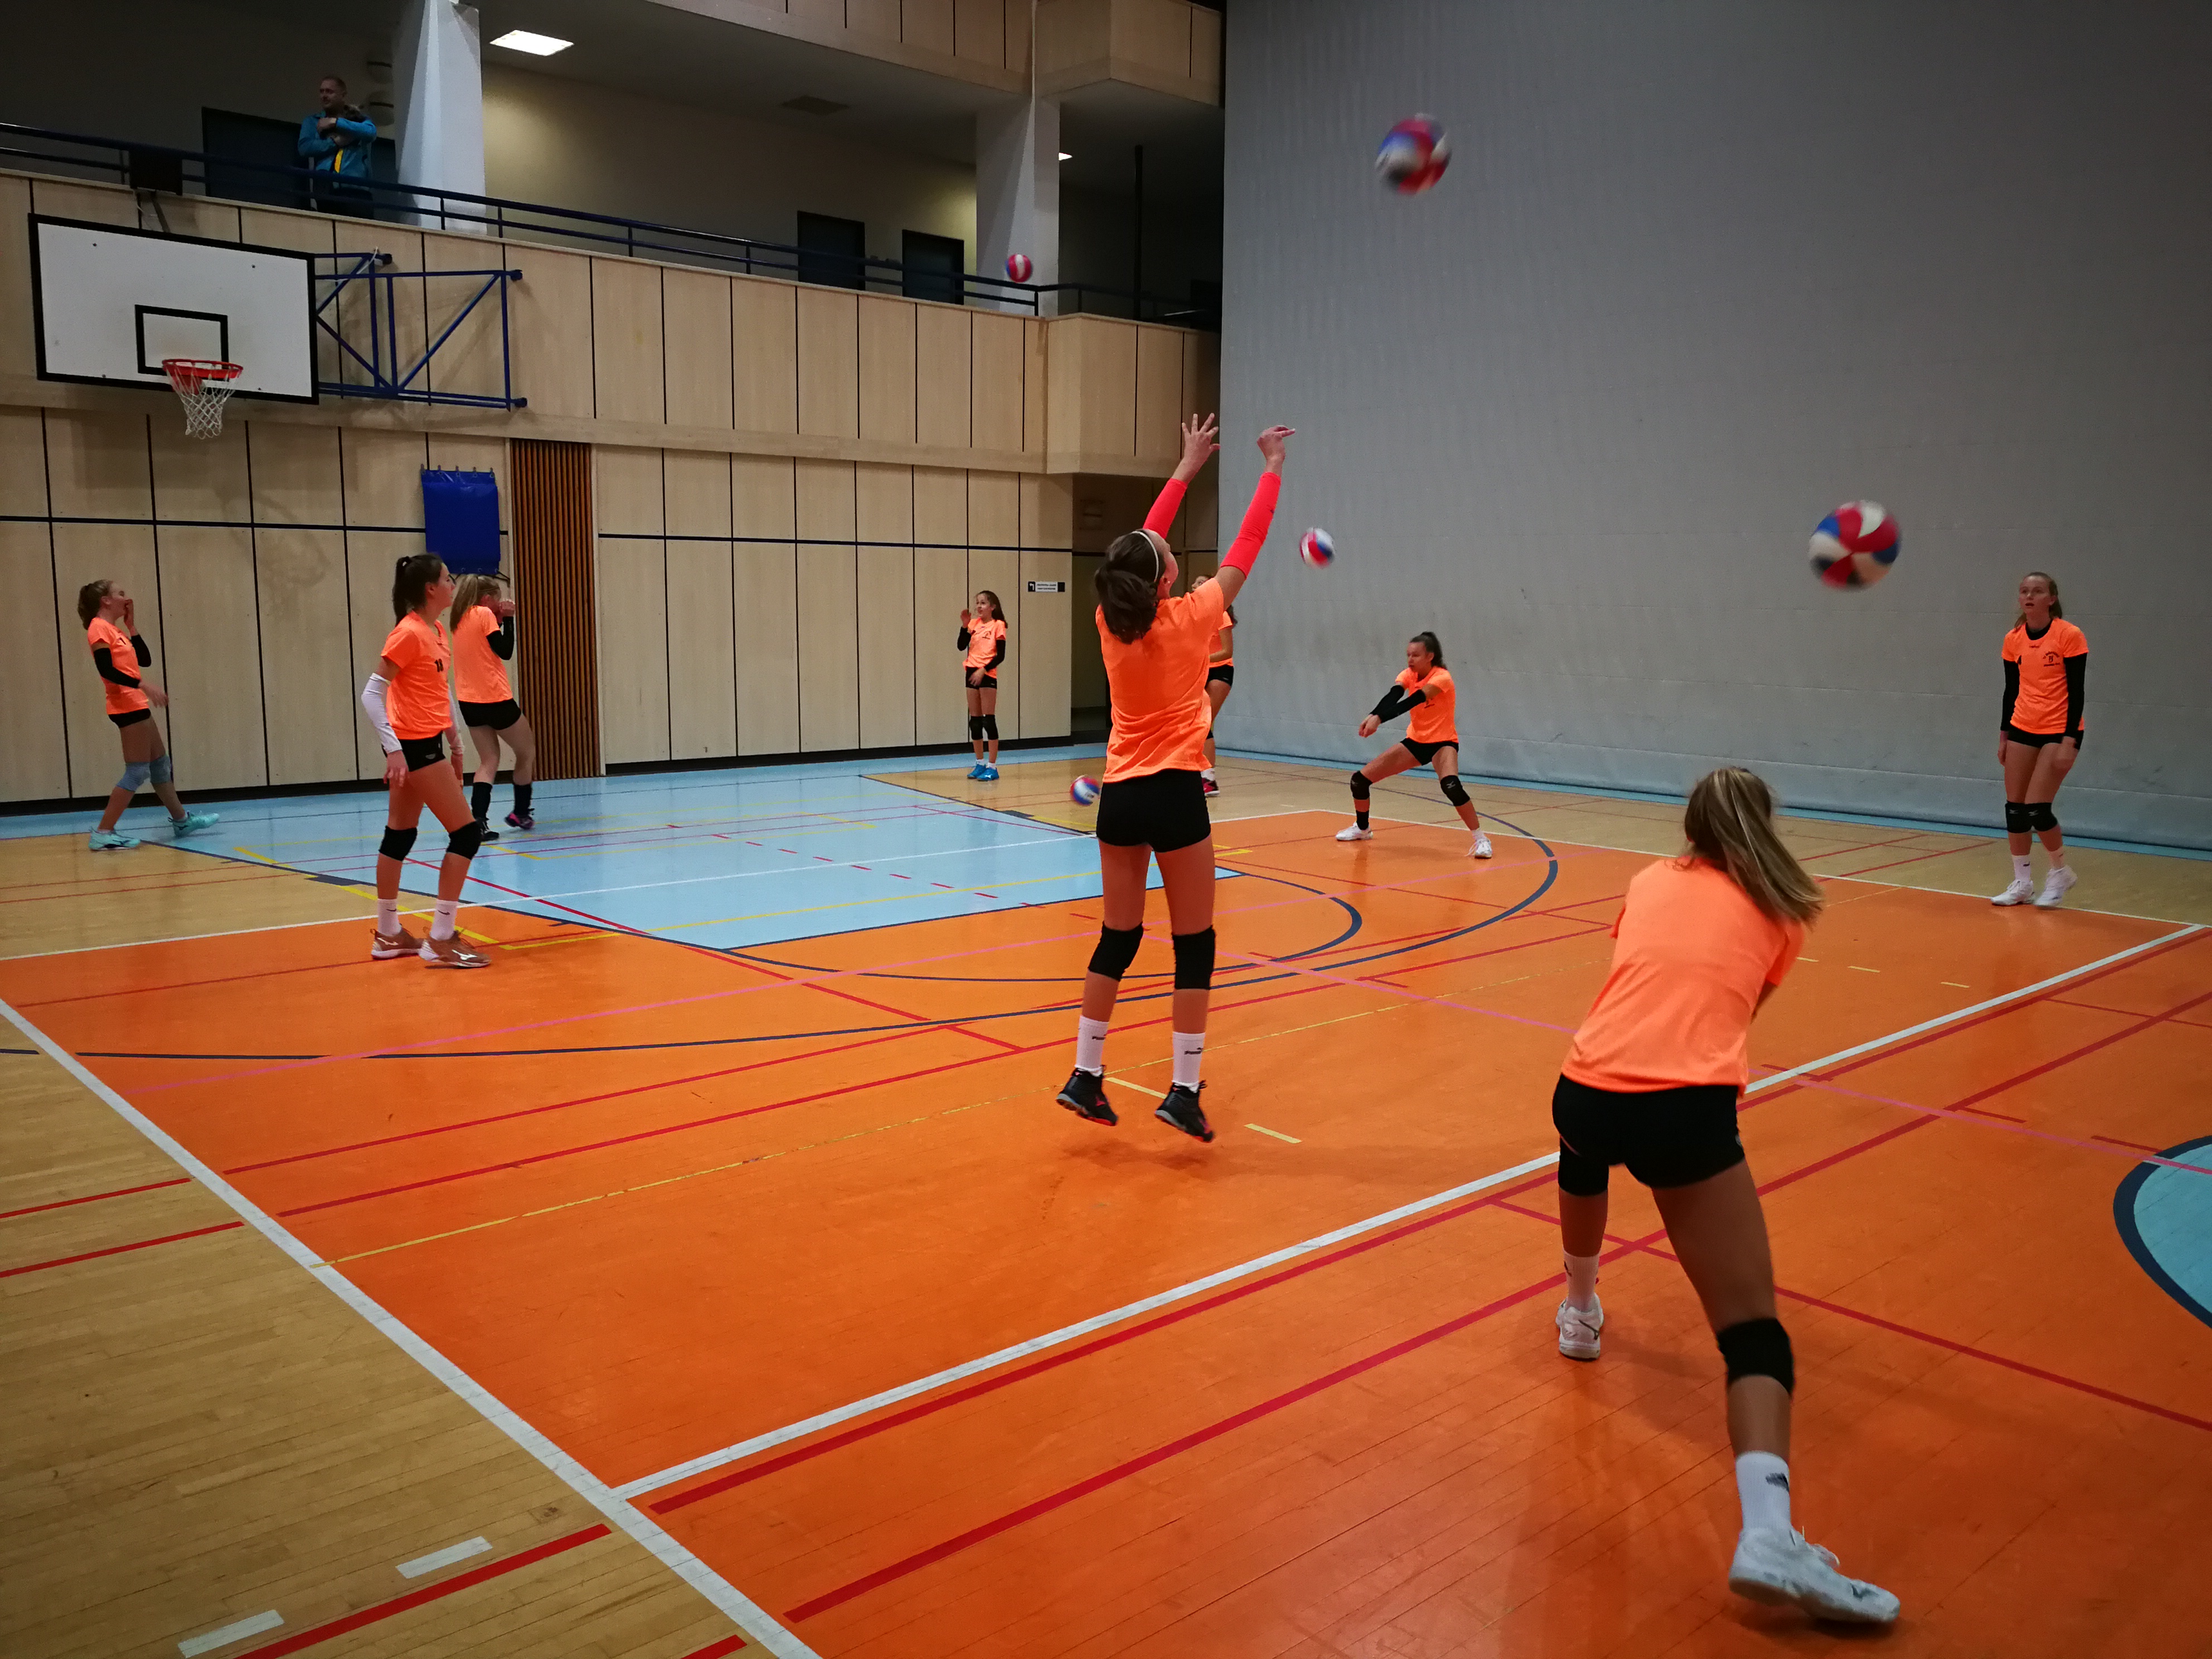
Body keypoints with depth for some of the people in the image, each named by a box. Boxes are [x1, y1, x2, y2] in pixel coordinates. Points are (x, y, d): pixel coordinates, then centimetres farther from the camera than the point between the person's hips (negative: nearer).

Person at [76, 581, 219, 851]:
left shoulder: (115, 630, 18)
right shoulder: (99, 629, -9)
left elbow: (145, 660, 15)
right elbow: (106, 670, -21)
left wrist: (131, 625, 13)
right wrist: (143, 684, -25)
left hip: (137, 706, 10)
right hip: (127, 707, -10)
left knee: (161, 764, 18)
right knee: (138, 772, -10)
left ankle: (181, 820, 29)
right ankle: (103, 834, -9)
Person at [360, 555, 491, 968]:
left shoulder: (438, 632, 10)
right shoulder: (408, 633, -16)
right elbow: (372, 694, -18)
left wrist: (456, 741, 19)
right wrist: (394, 749, -23)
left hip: (423, 744, 9)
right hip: (414, 744, -9)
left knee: (400, 835, 14)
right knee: (466, 832, -8)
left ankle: (389, 935, 24)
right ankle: (439, 940, -4)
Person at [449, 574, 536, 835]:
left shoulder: (462, 618, 13)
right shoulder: (484, 615, -11)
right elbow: (506, 651, -11)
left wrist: (500, 620, 11)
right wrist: (508, 618, -6)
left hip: (470, 703, 7)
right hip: (495, 700, -7)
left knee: (488, 761, 8)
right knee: (527, 752, 13)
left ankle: (478, 820, -10)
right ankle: (521, 813, 23)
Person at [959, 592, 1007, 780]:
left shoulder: (998, 625, -5)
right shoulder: (974, 623, 10)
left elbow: (1000, 656, -9)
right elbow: (961, 646, 3)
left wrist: (983, 670, -18)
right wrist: (965, 625, -8)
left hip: (987, 675, -6)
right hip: (971, 673, 6)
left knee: (989, 720, -6)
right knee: (975, 720, 9)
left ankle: (992, 767, -3)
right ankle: (980, 763, 19)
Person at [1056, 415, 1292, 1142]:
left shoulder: (1111, 623, 2)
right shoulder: (1190, 618, -9)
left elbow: (1143, 547, 16)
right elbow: (1245, 549, 1)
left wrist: (1186, 467, 24)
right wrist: (1272, 470, 14)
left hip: (1119, 795, 5)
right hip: (1174, 794, -5)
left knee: (1117, 939, 14)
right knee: (1194, 946, 3)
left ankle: (1085, 1076, 18)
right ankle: (1184, 1091, 3)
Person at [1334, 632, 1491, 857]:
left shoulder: (1441, 678, -22)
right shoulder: (1408, 675, -5)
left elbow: (1412, 701, -36)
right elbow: (1393, 696, -25)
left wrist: (1379, 719, -50)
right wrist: (1372, 715, -46)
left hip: (1442, 742, -6)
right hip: (1415, 741, 6)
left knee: (1451, 785, -37)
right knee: (1360, 779, 1)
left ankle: (1481, 839, -22)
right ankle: (1362, 829, 28)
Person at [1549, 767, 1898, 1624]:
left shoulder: (1649, 880, 22)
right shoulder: (1780, 910, 16)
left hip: (1587, 1087, 4)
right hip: (1686, 1105, -3)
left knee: (1584, 1157, 41)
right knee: (1753, 1330, -2)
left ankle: (1579, 1312, 61)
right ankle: (1767, 1534, -22)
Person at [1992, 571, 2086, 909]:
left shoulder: (2069, 635, -10)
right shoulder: (2013, 640, 4)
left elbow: (2077, 691, -11)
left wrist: (2069, 741, -16)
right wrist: (2003, 736, 11)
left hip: (2059, 732, -5)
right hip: (2022, 730, 5)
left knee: (2036, 808, -11)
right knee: (2014, 807, 3)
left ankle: (2061, 871, 14)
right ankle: (2022, 882, 15)